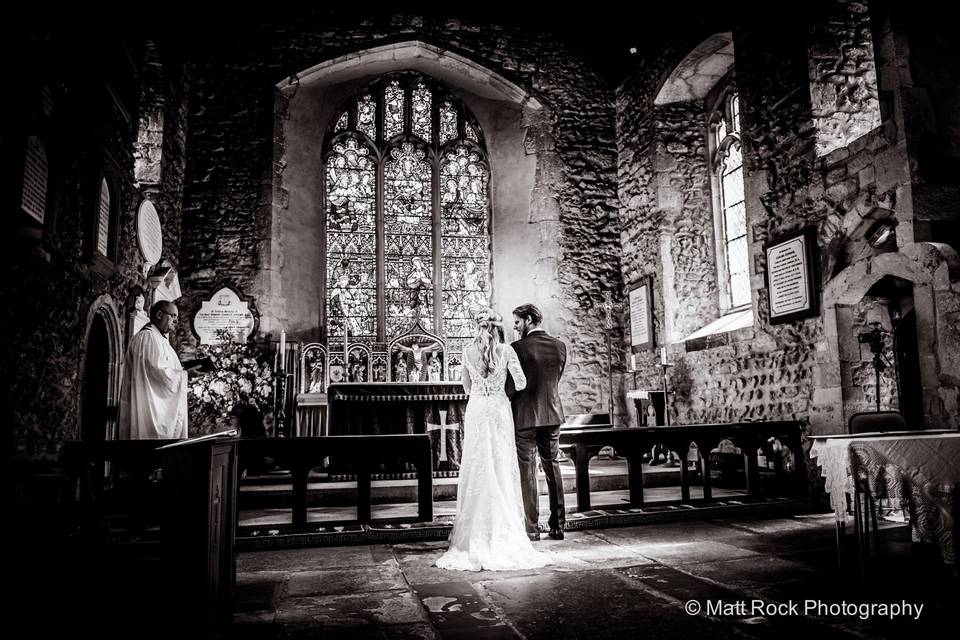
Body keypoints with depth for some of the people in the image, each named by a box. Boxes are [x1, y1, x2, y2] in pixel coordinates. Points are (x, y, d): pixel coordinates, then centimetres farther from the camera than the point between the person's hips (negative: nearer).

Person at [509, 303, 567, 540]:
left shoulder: (518, 348, -13)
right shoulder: (560, 346, 3)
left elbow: (512, 385, -10)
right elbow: (556, 380, 9)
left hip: (525, 416, -5)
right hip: (553, 414, 5)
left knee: (527, 471, 3)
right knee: (553, 468, 13)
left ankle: (532, 528, 6)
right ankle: (558, 526, 17)